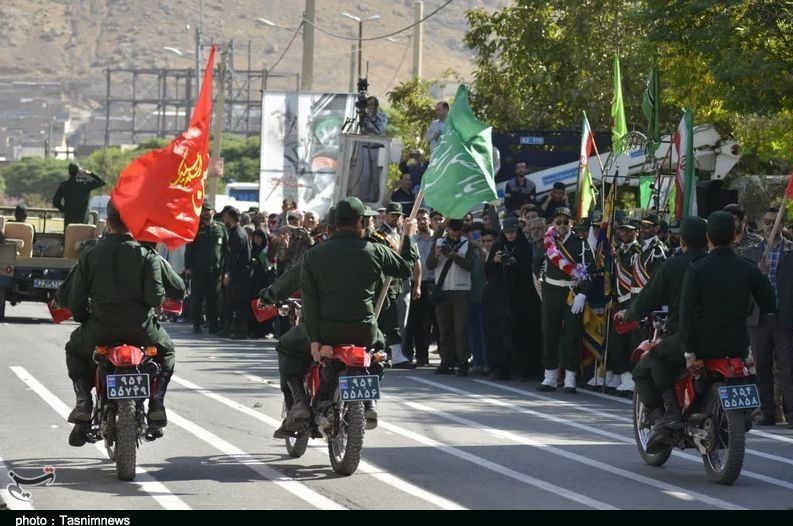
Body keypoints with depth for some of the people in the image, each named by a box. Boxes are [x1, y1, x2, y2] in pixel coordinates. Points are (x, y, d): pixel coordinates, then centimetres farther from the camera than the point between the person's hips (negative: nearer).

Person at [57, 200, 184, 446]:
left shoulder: (91, 255, 1)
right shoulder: (147, 256, -3)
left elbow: (67, 297, 1)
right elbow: (178, 290, -4)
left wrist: (82, 315, 21)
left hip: (101, 328, 1)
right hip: (142, 329, 0)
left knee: (75, 350, 31)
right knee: (166, 351, 31)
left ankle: (83, 402, 9)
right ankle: (156, 403, 12)